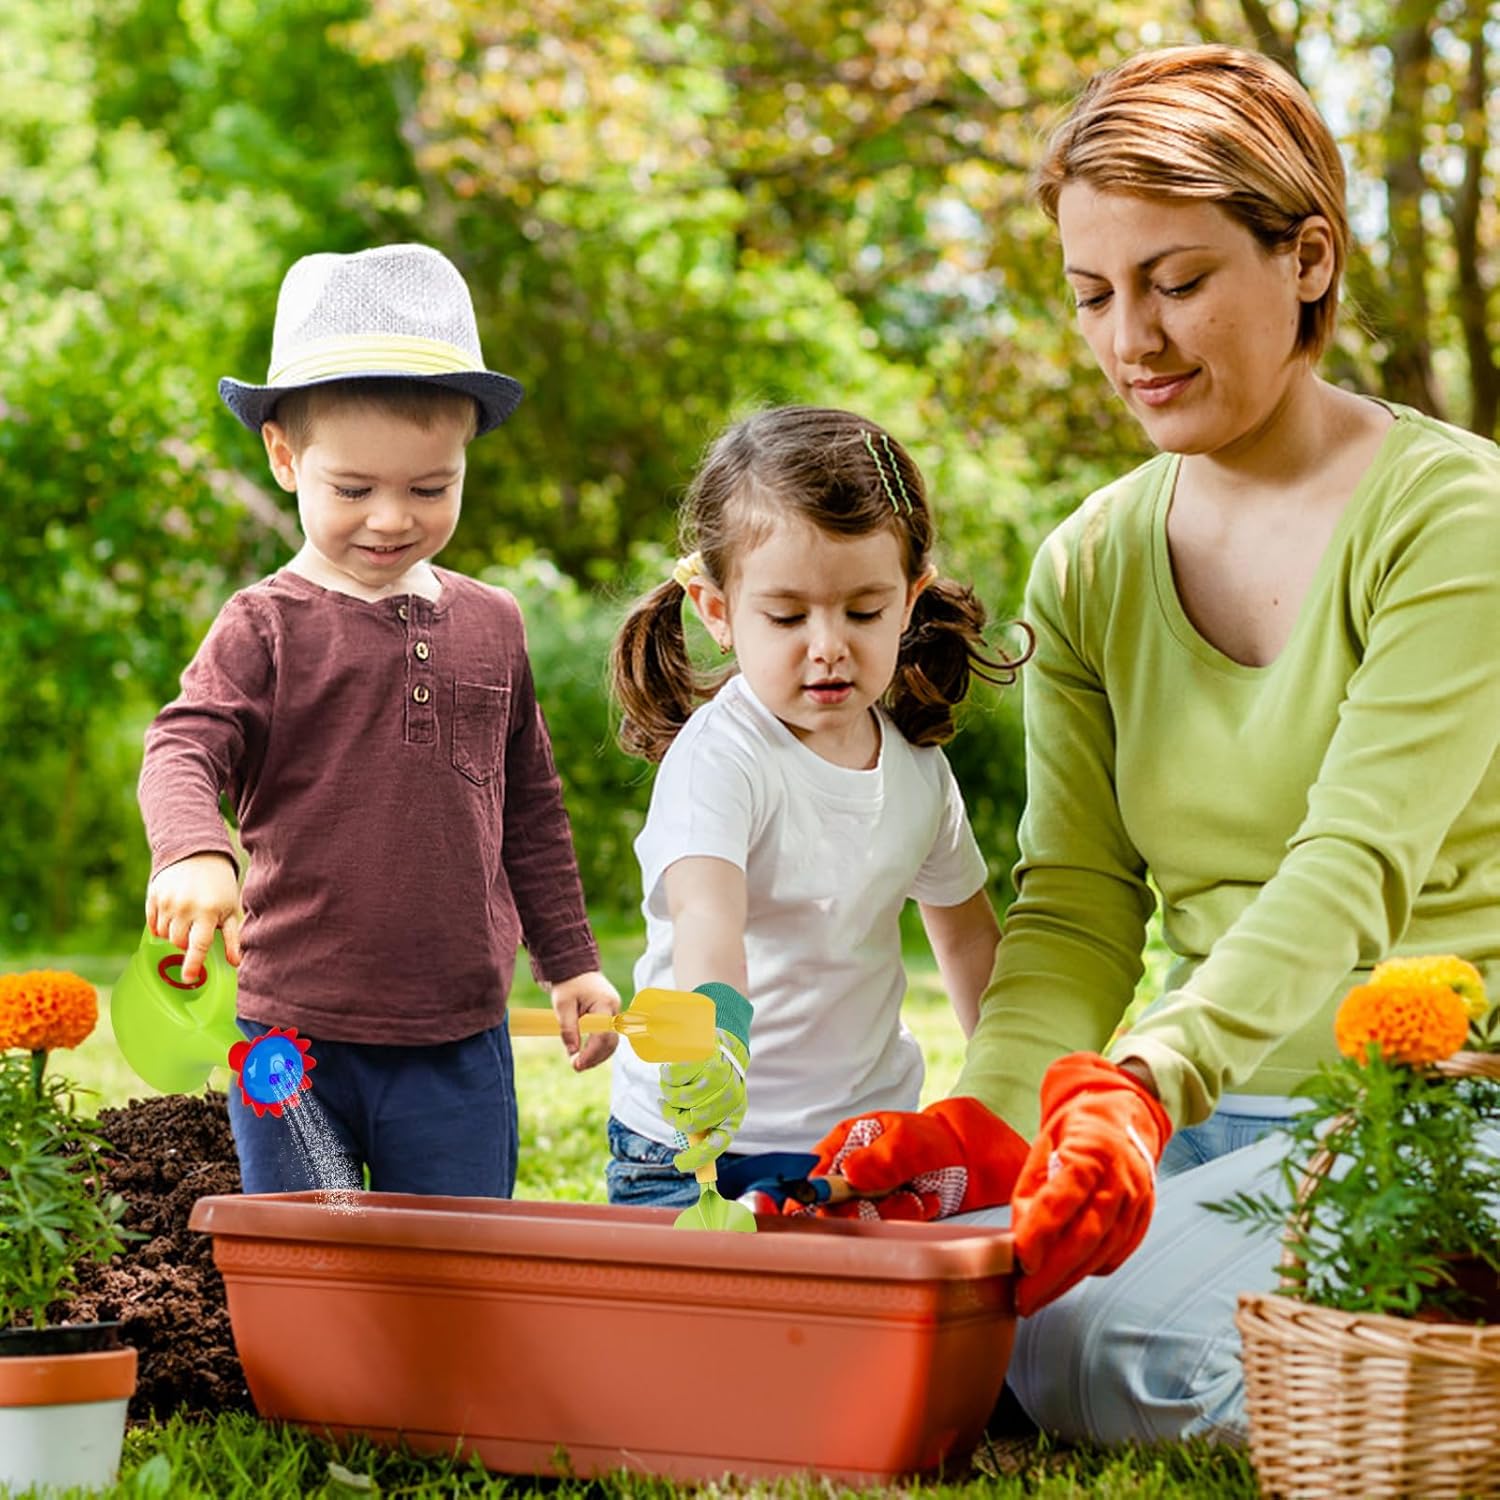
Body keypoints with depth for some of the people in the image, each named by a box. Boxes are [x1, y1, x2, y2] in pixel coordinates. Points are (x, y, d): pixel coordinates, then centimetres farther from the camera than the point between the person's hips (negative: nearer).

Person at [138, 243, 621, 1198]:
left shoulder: (491, 627, 9)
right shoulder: (266, 627, -3)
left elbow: (531, 808, 17)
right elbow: (185, 749, -17)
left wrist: (571, 963, 20)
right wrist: (194, 853, -39)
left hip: (459, 1042, 3)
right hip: (295, 1034, -3)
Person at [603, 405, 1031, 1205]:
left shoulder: (918, 764, 3)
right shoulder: (718, 758, -18)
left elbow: (964, 928, 20)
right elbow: (706, 913, -37)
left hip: (871, 1141, 5)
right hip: (698, 1149, -5)